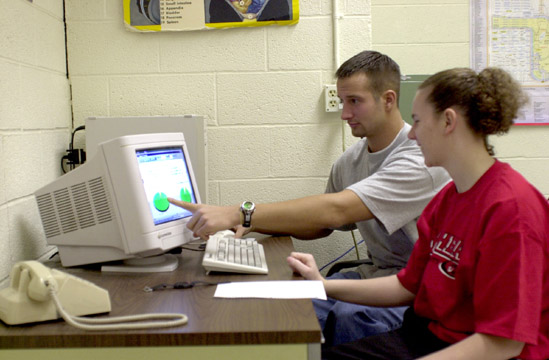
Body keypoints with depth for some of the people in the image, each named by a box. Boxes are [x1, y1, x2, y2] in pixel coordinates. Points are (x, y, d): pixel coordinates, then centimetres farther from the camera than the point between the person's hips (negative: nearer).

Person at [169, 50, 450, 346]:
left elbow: (335, 210, -31)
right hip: (374, 275, 6)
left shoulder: (420, 157, -20)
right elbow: (320, 226, 15)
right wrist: (251, 224, -4)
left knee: (348, 317, -35)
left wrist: (238, 214, -35)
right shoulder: (351, 159, 7)